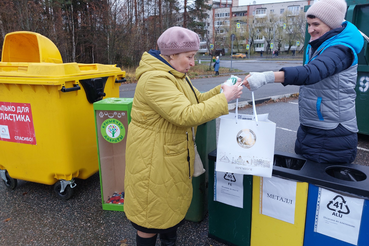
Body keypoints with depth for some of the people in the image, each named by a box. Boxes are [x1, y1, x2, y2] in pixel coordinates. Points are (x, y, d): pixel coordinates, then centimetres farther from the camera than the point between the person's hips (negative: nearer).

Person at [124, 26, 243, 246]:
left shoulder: (176, 75, 9)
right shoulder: (155, 80, -25)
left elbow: (197, 101, 13)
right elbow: (186, 115, -33)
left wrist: (221, 90, -3)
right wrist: (224, 99, -24)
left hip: (174, 157, 10)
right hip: (154, 160, -10)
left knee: (174, 205, 23)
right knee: (152, 213, 9)